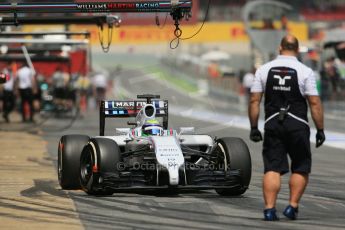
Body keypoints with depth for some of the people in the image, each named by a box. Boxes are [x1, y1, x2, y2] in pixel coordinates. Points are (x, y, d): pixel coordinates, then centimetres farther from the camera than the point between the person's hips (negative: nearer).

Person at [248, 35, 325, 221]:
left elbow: (254, 101, 3)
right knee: (300, 169, 12)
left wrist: (254, 127, 9)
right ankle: (292, 207, 8)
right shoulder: (305, 72, -3)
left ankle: (269, 209, -8)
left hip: (272, 124, 2)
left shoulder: (264, 70, 4)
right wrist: (320, 129, 0)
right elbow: (314, 103, -6)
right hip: (297, 125, -2)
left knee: (272, 168, 2)